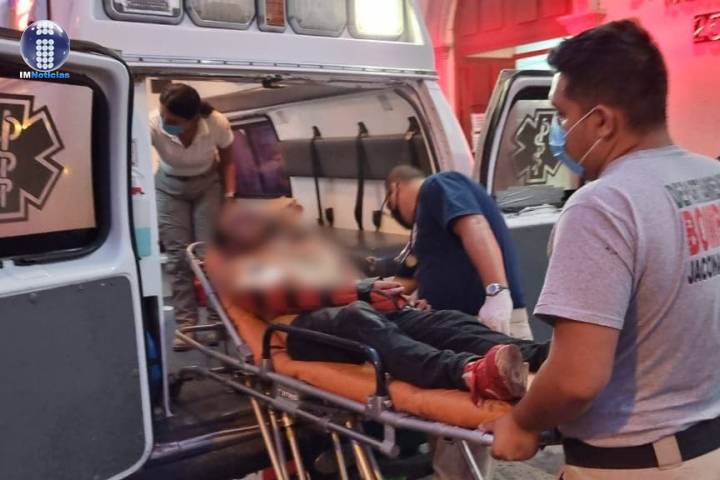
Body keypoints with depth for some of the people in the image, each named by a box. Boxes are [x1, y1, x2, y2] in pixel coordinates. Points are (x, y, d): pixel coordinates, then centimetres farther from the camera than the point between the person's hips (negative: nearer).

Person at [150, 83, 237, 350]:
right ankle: (185, 324, 2)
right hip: (170, 188, 0)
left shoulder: (218, 124, -29)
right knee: (178, 256, -4)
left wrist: (230, 195, -14)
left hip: (207, 184, 0)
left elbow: (227, 161, -9)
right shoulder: (153, 125, -33)